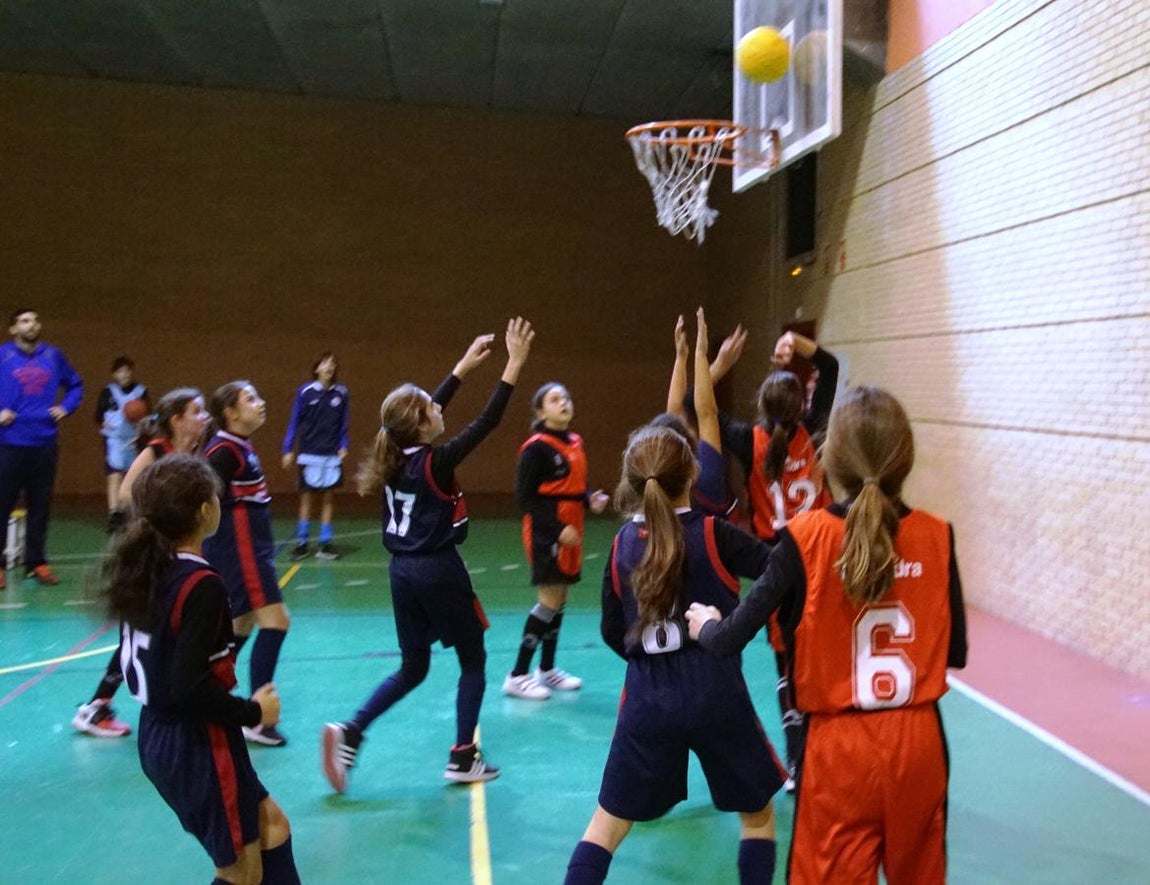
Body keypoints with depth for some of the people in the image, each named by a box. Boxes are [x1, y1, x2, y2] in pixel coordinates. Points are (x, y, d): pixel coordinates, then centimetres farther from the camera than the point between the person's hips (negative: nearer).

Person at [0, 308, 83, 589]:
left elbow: (75, 384, 22)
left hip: (45, 443, 3)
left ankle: (37, 562, 18)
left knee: (40, 506, 8)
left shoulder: (53, 355, 10)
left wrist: (66, 407, 7)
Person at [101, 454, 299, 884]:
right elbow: (190, 687, -28)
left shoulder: (143, 569, 1)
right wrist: (253, 712, -13)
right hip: (197, 745, -9)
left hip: (158, 734, 9)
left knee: (271, 826, 23)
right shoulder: (200, 585, -25)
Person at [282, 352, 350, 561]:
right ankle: (302, 543, 14)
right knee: (306, 497, 5)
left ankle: (325, 543, 14)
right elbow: (294, 422, -1)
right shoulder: (305, 392, -5)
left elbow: (344, 424, 6)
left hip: (332, 455, 1)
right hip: (309, 454, -1)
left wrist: (343, 446, -4)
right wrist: (288, 450, -3)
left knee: (327, 497, 7)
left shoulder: (341, 393, 0)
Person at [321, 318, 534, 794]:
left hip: (403, 570, 7)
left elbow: (428, 411, 16)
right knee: (473, 661, 12)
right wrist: (514, 364, -15)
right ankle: (463, 757, 16)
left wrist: (463, 367, 22)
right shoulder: (436, 461, -17)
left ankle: (348, 733, 5)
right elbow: (487, 421, -17)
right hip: (438, 571, -7)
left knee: (412, 667, 18)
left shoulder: (394, 456, 2)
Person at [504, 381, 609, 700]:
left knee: (560, 598, 12)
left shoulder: (575, 443, 10)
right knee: (550, 600, -7)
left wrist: (591, 499, -2)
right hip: (546, 533, -8)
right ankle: (518, 676, 4)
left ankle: (546, 670, 25)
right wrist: (557, 529, -18)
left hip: (570, 532, 8)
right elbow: (525, 497, -14)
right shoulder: (536, 447, -13)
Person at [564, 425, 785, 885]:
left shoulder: (624, 541, 2)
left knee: (608, 823, 17)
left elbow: (613, 632, 8)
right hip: (716, 694, -2)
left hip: (647, 697, 3)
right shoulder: (712, 532, -10)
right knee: (758, 815, 22)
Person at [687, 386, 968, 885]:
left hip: (840, 748, -3)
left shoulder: (807, 537, -14)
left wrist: (705, 623, 9)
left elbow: (730, 641, -12)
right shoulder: (936, 537, -7)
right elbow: (956, 653, 2)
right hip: (919, 741, 3)